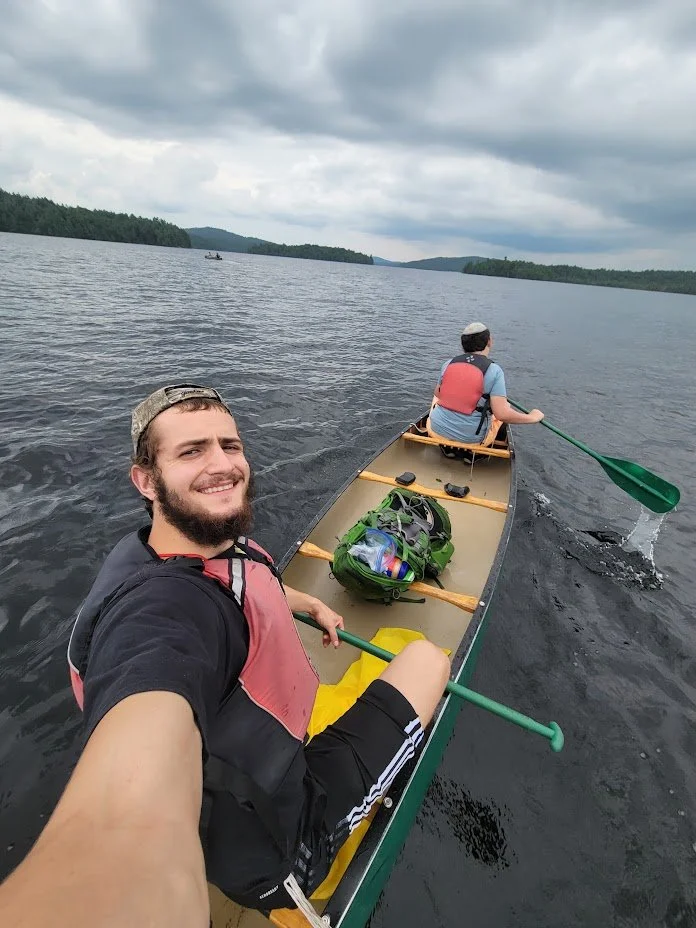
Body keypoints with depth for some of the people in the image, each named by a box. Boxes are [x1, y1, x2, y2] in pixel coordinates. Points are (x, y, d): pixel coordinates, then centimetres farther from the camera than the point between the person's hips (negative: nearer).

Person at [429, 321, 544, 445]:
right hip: (471, 438, -2)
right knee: (506, 405, 24)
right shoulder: (494, 370, -14)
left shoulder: (448, 364, -4)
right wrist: (532, 417, -5)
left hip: (438, 430, 3)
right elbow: (501, 414, -21)